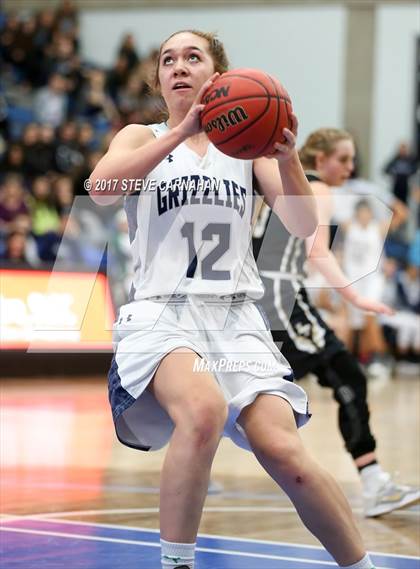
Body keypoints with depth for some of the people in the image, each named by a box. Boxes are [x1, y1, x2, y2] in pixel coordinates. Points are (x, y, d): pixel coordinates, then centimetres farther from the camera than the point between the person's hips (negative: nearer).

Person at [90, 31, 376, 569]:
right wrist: (182, 131, -18)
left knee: (282, 451, -21)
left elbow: (302, 225, 4)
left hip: (235, 316, 2)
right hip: (160, 314, -1)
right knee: (204, 409, -35)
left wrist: (286, 157, -14)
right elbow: (101, 186, -10)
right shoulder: (143, 139, 12)